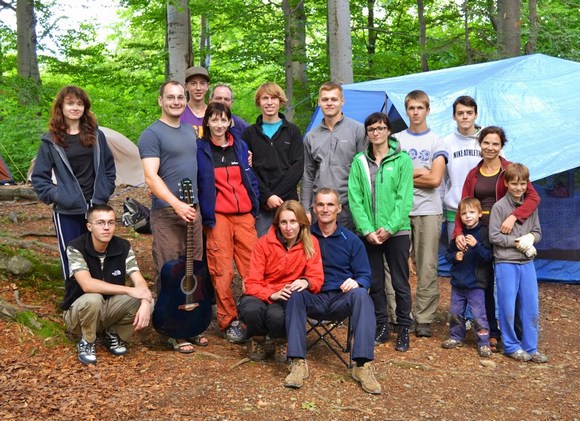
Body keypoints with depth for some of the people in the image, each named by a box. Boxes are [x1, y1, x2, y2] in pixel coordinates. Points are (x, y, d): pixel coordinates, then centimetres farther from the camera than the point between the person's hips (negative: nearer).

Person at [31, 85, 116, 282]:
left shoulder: (96, 135, 5)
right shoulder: (51, 140, -2)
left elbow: (109, 167, 13)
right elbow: (39, 177, 1)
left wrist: (105, 192, 4)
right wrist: (55, 196, -9)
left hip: (96, 208, 2)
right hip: (66, 212, -2)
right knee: (71, 259, 3)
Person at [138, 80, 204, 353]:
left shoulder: (190, 131, 16)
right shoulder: (152, 134, -7)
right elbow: (151, 177, -17)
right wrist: (177, 204, -26)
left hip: (192, 210, 7)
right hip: (166, 213, -7)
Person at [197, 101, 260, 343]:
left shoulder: (240, 146, 13)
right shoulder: (200, 150, 1)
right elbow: (197, 184, 2)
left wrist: (255, 205, 9)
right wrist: (205, 215, -3)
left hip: (244, 214, 3)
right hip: (217, 216, -3)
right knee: (222, 271, -2)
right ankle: (228, 321, 8)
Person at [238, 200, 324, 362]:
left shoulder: (310, 243, -5)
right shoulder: (264, 243, -8)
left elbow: (317, 278, -7)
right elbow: (252, 282, -10)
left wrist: (306, 282, -32)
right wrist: (272, 295, -30)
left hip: (288, 298, 0)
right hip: (262, 294, 0)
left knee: (277, 315, -35)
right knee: (251, 310, -35)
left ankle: (281, 341, 3)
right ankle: (257, 339, 3)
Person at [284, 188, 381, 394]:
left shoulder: (351, 240, 7)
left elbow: (365, 276, 6)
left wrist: (357, 282, -18)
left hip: (342, 300, 0)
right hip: (313, 300, 0)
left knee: (361, 295, -32)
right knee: (294, 294, -32)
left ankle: (363, 365, -35)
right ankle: (298, 362, -33)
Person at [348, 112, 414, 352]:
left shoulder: (402, 159, -1)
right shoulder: (359, 161, 5)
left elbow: (404, 197, -7)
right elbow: (355, 199, 0)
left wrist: (390, 228, -14)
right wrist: (367, 230, -10)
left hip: (397, 231, -2)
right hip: (368, 233, 2)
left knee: (400, 283, 4)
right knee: (375, 283, 10)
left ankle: (404, 329, 15)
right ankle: (381, 327, 22)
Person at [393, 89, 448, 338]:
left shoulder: (436, 142, 6)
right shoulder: (396, 140, 11)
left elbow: (435, 179, -6)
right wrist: (418, 173, -6)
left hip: (428, 211, -1)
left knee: (427, 267, -2)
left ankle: (424, 319, 4)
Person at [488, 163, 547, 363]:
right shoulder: (499, 206, -6)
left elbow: (537, 232, 12)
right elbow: (494, 236, -10)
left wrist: (530, 238, -10)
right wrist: (517, 242, -13)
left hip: (527, 263, 5)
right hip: (506, 263, -5)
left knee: (532, 307, 6)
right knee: (508, 308, 0)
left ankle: (530, 348, 17)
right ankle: (511, 346, 15)